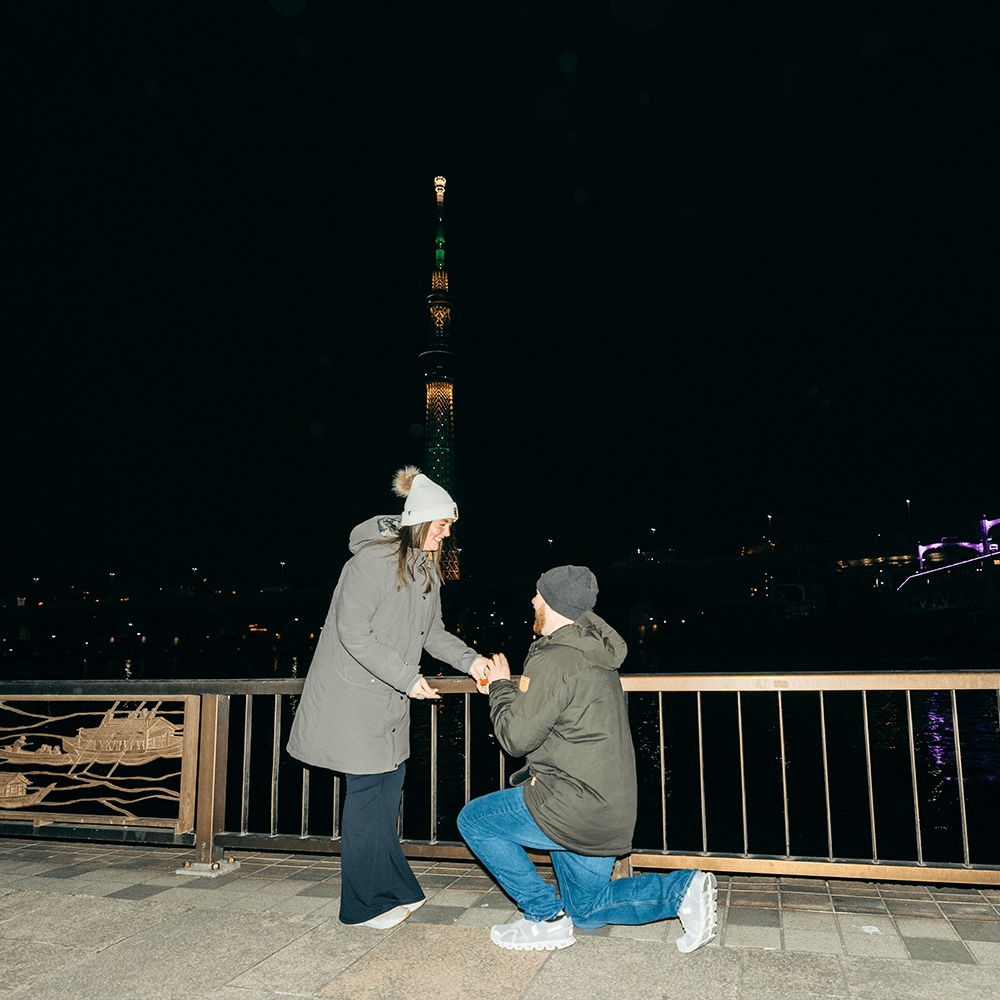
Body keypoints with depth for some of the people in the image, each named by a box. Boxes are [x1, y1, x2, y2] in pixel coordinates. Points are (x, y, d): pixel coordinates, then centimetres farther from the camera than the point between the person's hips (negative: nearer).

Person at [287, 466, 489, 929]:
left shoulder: (427, 566, 9)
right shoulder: (373, 559, -19)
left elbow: (433, 631, 15)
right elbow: (353, 631, -22)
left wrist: (469, 659, -1)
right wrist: (407, 678, -22)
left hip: (391, 700, 8)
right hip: (354, 691, -8)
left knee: (389, 785, 12)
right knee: (367, 789, -2)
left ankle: (391, 888, 26)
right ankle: (367, 903, 13)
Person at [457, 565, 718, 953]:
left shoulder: (553, 662, -20)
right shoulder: (595, 653, 11)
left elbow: (516, 736, -16)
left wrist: (501, 686, -1)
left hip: (576, 806, -10)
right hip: (611, 811, 10)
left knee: (473, 819, 6)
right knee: (587, 911, 23)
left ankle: (546, 918, 8)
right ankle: (684, 888, 6)